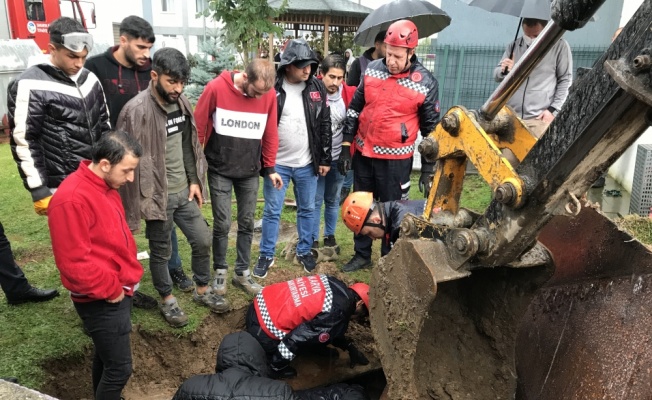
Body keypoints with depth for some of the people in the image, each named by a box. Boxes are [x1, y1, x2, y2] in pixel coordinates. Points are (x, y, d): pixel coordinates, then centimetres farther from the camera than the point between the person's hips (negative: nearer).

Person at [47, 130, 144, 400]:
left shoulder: (105, 185, 4)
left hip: (118, 291, 9)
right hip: (101, 301, -9)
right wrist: (111, 290, -16)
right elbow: (75, 264, -26)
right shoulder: (72, 200, -26)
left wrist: (127, 276, 9)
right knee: (119, 368, 1)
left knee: (106, 355, 24)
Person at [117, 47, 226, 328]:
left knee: (203, 240, 13)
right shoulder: (137, 111, -19)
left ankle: (202, 290, 34)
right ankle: (167, 300, 31)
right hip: (158, 195, -6)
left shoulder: (181, 102, 3)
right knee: (161, 251, 10)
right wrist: (145, 198, -15)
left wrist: (194, 181, 9)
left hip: (184, 191, 7)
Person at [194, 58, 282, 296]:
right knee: (222, 224, 2)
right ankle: (220, 272, 22)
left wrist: (269, 168, 7)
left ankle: (242, 273, 23)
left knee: (247, 223, 9)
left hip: (250, 172, 3)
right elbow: (198, 127, -7)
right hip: (220, 171, -2)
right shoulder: (216, 88, -15)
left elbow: (270, 133, 4)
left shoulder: (269, 95, -6)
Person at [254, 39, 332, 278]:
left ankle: (304, 251, 30)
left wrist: (325, 159, 4)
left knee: (307, 209, 13)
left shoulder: (317, 87, 0)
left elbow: (325, 125, 5)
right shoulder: (271, 88, -9)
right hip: (277, 163, -2)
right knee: (272, 211, 6)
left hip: (307, 164, 3)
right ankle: (266, 255, 21)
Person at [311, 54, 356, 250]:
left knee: (333, 200, 16)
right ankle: (313, 240, 18)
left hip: (339, 158, 3)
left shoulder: (349, 93, -4)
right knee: (315, 200, 5)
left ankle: (330, 236, 31)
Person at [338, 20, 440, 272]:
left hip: (396, 159, -4)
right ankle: (362, 255, 33)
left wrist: (428, 168, -3)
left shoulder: (426, 83, -9)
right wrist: (346, 148, 4)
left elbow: (431, 128, -3)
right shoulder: (372, 70, 0)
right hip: (363, 153, 4)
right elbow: (354, 110, 7)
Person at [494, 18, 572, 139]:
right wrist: (504, 71, -8)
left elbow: (565, 81, 4)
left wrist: (553, 109, -5)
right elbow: (497, 76, 16)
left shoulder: (559, 46, 2)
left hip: (539, 119, -3)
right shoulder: (514, 46, 12)